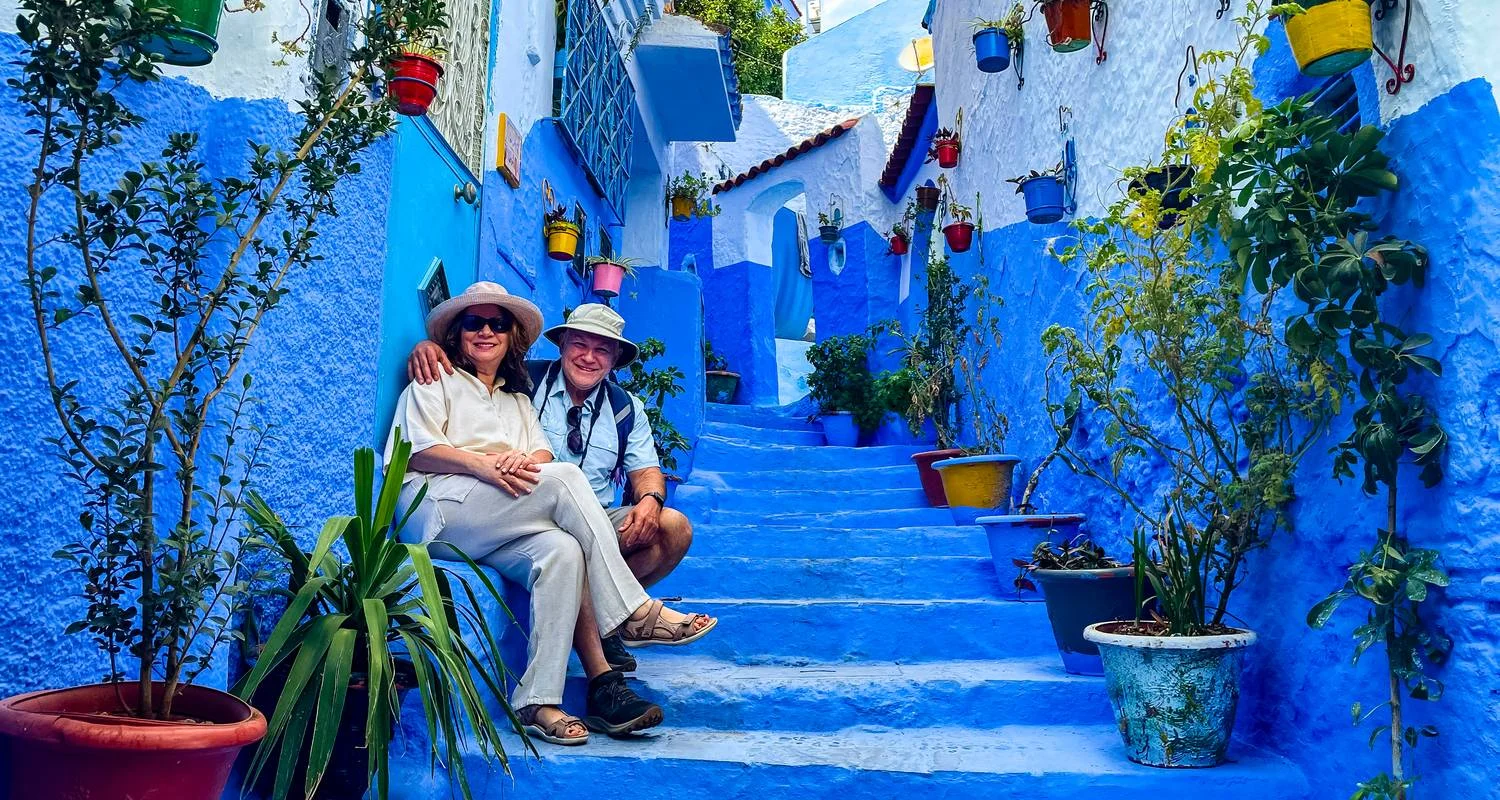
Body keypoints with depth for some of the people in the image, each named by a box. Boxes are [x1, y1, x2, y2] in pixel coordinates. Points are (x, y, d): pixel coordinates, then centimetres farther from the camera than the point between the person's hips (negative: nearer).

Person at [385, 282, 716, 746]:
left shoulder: (517, 400, 32)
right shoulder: (437, 382, 18)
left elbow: (544, 453, 14)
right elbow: (415, 450, 1)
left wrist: (524, 460, -12)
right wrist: (482, 465, -17)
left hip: (495, 533, 4)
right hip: (436, 510, -4)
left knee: (561, 552, -31)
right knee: (565, 477, -26)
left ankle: (537, 702, -37)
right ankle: (634, 613, -26)